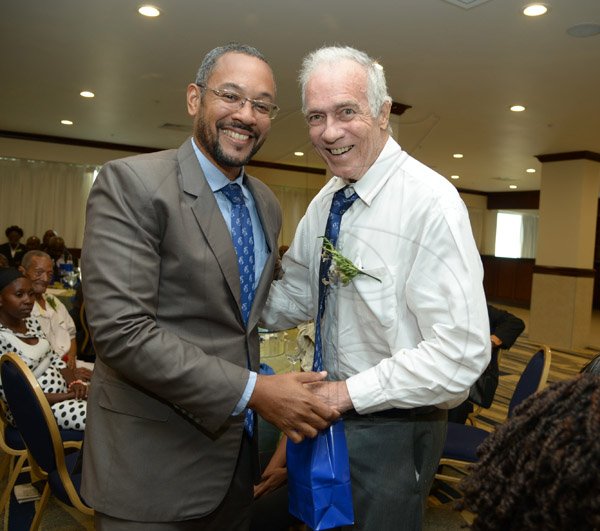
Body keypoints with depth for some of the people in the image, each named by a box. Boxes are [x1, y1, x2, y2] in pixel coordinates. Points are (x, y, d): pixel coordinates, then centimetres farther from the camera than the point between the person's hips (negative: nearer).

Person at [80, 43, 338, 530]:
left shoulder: (267, 205, 6)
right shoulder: (131, 184, -16)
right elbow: (120, 330, -23)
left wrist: (282, 397, 6)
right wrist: (252, 391, -22)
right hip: (155, 465, -6)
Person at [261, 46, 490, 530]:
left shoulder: (430, 201, -22)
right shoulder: (324, 202, 2)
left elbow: (462, 354, -25)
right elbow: (294, 299, 10)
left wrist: (350, 392, -21)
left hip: (395, 429, -7)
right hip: (331, 414, 7)